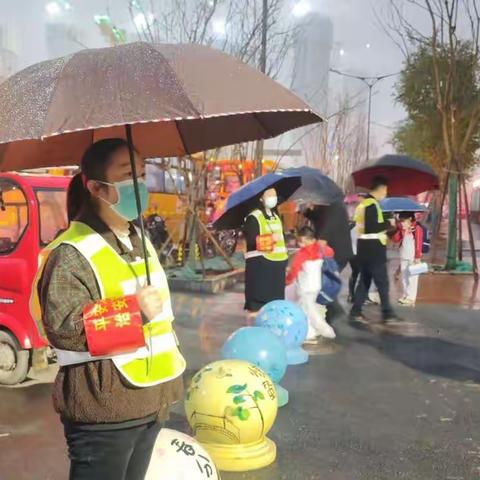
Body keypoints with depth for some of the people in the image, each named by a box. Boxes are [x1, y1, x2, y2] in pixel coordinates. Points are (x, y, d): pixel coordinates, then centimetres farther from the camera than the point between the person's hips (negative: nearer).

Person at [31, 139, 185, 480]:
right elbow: (63, 329, -22)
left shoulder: (141, 241, 12)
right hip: (103, 409, -8)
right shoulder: (71, 253, -17)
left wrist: (170, 363, 20)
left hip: (148, 401, 8)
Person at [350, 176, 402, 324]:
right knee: (382, 281, -1)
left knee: (364, 280, 12)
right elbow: (371, 227, -23)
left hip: (364, 247, 10)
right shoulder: (372, 204, -15)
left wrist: (384, 227, 16)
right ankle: (388, 313, 5)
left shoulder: (363, 203, 15)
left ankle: (355, 312, 11)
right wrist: (388, 223, -11)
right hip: (373, 248, -10)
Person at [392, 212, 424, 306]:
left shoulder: (417, 228, -9)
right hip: (403, 257, 7)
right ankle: (406, 296, 21)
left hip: (413, 258, -7)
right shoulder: (402, 230, 12)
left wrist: (418, 257, -14)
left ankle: (411, 298, -4)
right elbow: (395, 239, 7)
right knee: (404, 277, 12)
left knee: (412, 278, -5)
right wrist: (399, 230, -4)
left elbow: (419, 244, -11)